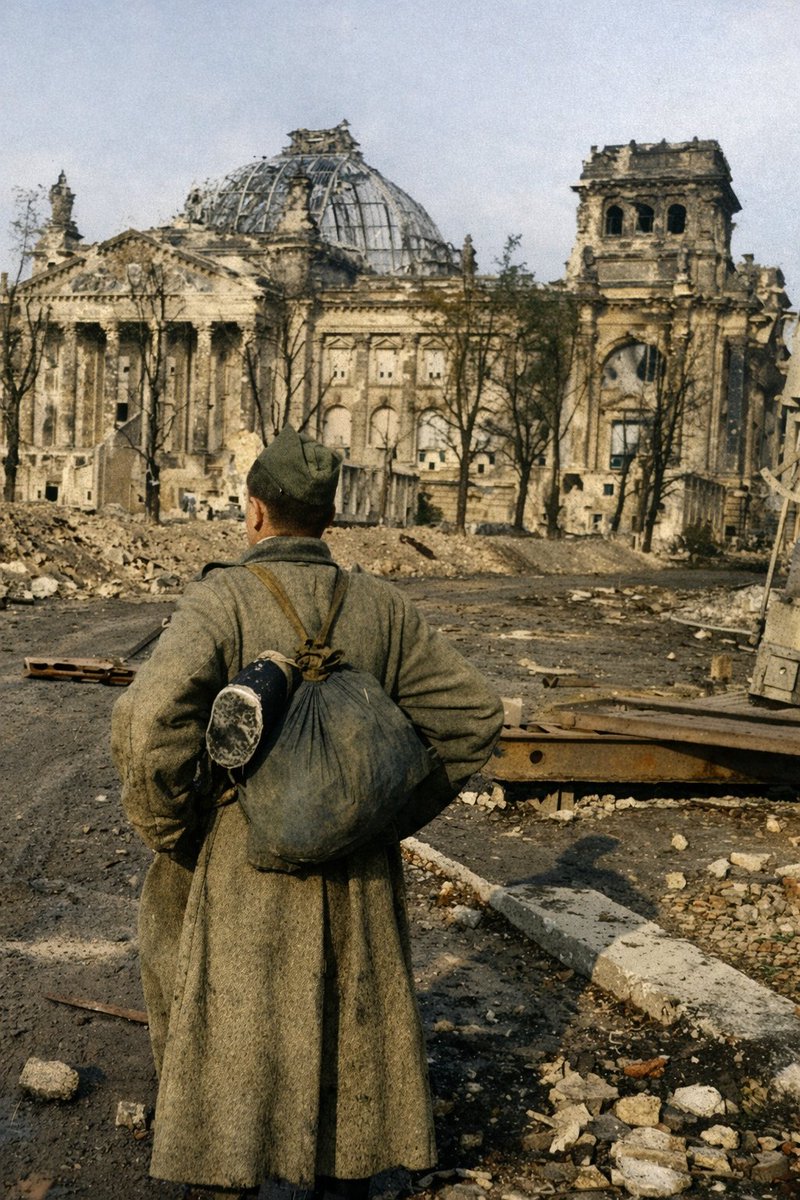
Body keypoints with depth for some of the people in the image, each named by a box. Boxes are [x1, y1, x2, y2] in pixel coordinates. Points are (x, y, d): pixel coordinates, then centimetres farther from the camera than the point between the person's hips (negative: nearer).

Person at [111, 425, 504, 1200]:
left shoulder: (220, 599, -14)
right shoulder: (380, 606, 0)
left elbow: (149, 721, -28)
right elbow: (471, 716, 3)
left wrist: (168, 833, -11)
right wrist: (395, 813, 9)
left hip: (243, 879, -4)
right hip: (355, 875, 4)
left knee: (234, 1058, 11)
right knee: (348, 1042, 21)